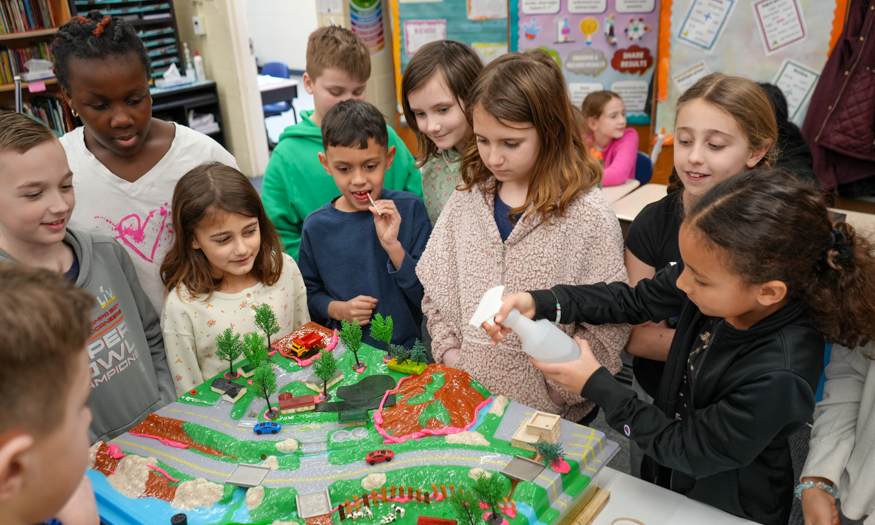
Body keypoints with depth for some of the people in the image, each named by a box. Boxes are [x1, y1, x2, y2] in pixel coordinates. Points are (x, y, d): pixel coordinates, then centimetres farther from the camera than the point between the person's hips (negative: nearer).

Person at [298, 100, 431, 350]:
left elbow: (429, 294, -3)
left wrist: (392, 245, -15)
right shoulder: (316, 226, 2)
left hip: (406, 346, -1)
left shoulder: (409, 209, 0)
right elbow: (310, 293, 12)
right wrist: (337, 309, -6)